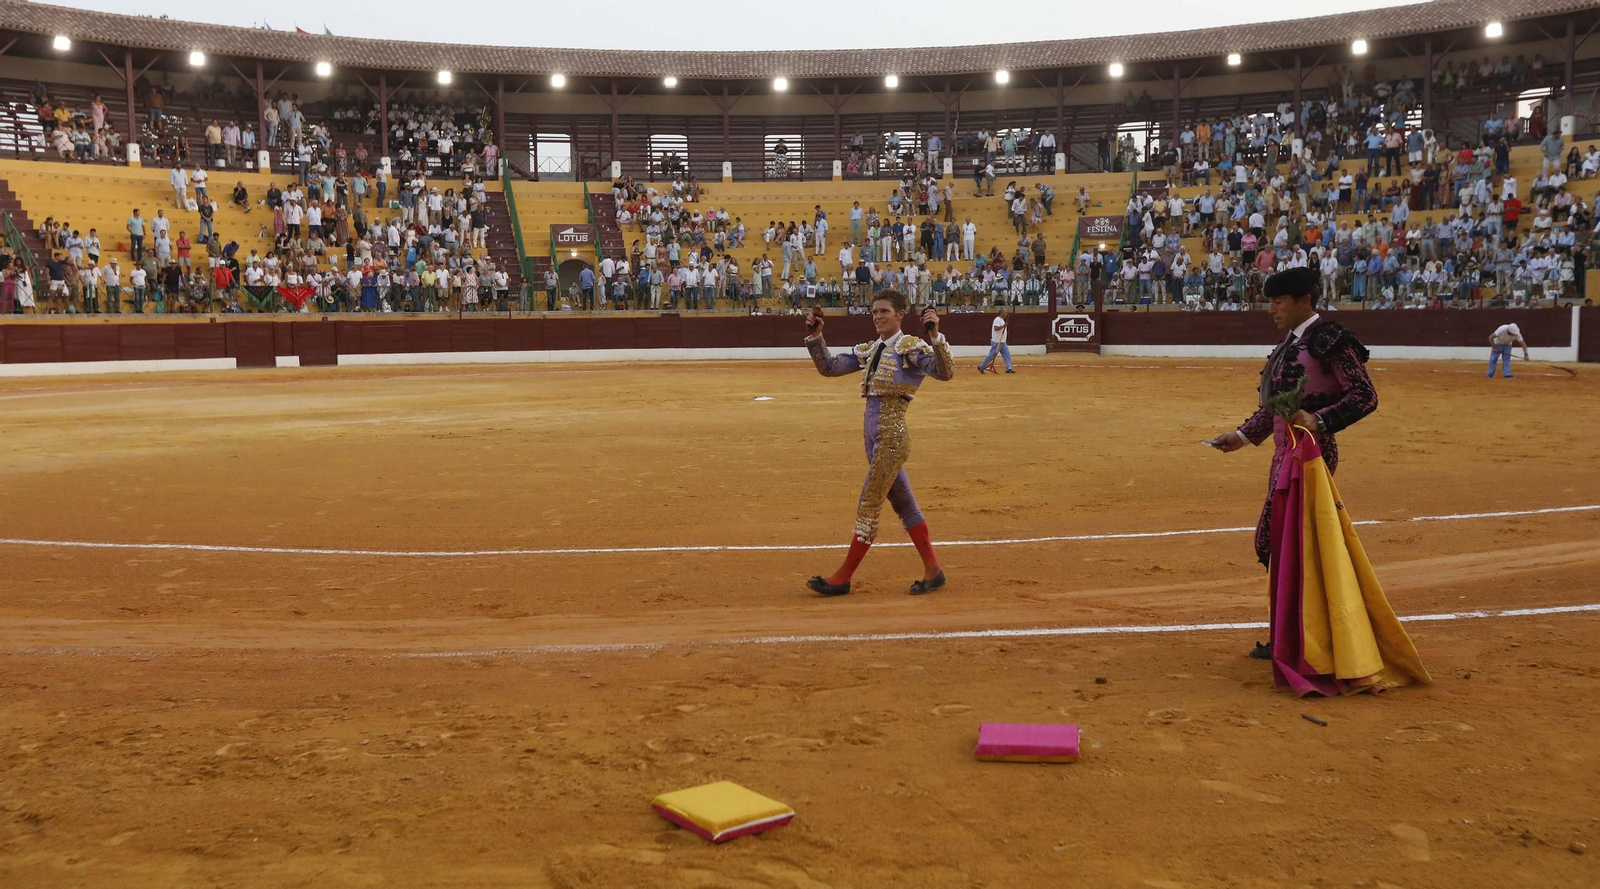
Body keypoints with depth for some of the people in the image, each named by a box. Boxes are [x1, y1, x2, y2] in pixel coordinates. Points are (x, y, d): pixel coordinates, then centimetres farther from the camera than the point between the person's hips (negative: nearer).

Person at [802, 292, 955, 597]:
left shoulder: (911, 347, -7)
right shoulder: (868, 350, 15)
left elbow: (945, 372, -21)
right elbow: (828, 367, 16)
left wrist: (935, 336, -34)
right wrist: (815, 336, 4)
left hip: (892, 435, -8)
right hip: (873, 434, 8)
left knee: (868, 505, -3)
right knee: (904, 505, 13)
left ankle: (844, 577, 5)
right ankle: (932, 570, 22)